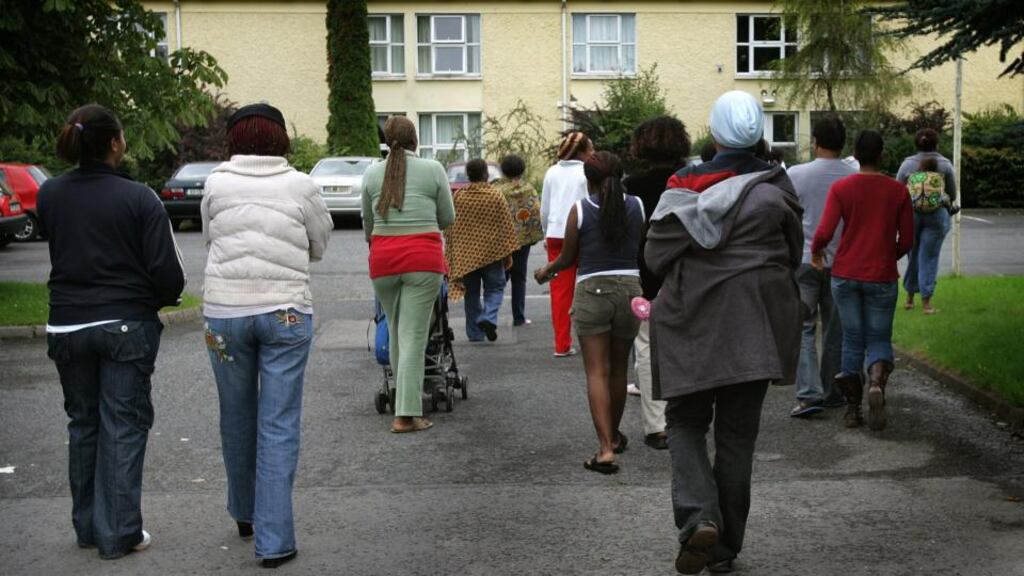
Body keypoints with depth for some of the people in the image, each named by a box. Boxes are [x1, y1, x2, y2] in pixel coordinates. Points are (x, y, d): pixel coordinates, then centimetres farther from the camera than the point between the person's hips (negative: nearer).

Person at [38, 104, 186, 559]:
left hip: (66, 326, 4)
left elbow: (57, 248, 13)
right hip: (127, 325, -4)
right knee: (123, 426, 4)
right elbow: (168, 273, -13)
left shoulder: (49, 195, 0)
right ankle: (118, 534, 8)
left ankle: (87, 527, 25)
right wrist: (161, 299, 5)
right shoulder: (139, 198, -13)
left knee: (83, 424, 17)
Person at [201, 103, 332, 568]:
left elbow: (209, 239, 12)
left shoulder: (217, 184, 1)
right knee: (279, 426, 1)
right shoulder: (300, 186, 0)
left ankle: (245, 514, 35)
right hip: (286, 312, -1)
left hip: (225, 311, 1)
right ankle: (274, 540, 0)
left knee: (237, 419, 17)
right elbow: (319, 246, 10)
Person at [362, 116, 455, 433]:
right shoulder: (433, 169, 2)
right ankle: (406, 414, -4)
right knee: (413, 336, -3)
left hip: (382, 258, 3)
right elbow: (448, 218, 8)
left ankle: (404, 398, 25)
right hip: (423, 258, -3)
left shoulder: (372, 173, 9)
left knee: (395, 330, 16)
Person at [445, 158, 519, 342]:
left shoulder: (458, 197, -3)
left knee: (472, 294, 10)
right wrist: (508, 254, 5)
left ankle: (475, 333, 12)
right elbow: (506, 227, -3)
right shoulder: (496, 196, -7)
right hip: (491, 252, -2)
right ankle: (489, 318, -12)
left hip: (465, 255, 2)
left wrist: (451, 254, 14)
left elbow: (449, 228, 4)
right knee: (494, 288, 11)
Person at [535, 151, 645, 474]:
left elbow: (567, 258, 4)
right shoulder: (636, 207, 3)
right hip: (629, 288, 3)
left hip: (591, 290, -3)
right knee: (619, 369, 17)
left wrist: (546, 271, 24)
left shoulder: (580, 210, -3)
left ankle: (605, 447, -12)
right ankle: (614, 436, 35)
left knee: (597, 371, -2)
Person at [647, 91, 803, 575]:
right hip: (755, 328, 1)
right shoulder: (776, 188, -4)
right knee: (737, 434, 10)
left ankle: (698, 518, -10)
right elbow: (793, 256, 7)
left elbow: (655, 257, -3)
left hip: (693, 322, -1)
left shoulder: (684, 186, -7)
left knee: (685, 423, 13)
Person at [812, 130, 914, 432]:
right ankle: (877, 382, -20)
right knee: (879, 339, 11)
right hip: (882, 278, 0)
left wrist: (815, 252, 7)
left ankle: (852, 409, 12)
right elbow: (907, 241, 1)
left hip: (845, 275, 1)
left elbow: (824, 233, -13)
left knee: (852, 340, 12)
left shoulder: (840, 188, -5)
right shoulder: (898, 191, -2)